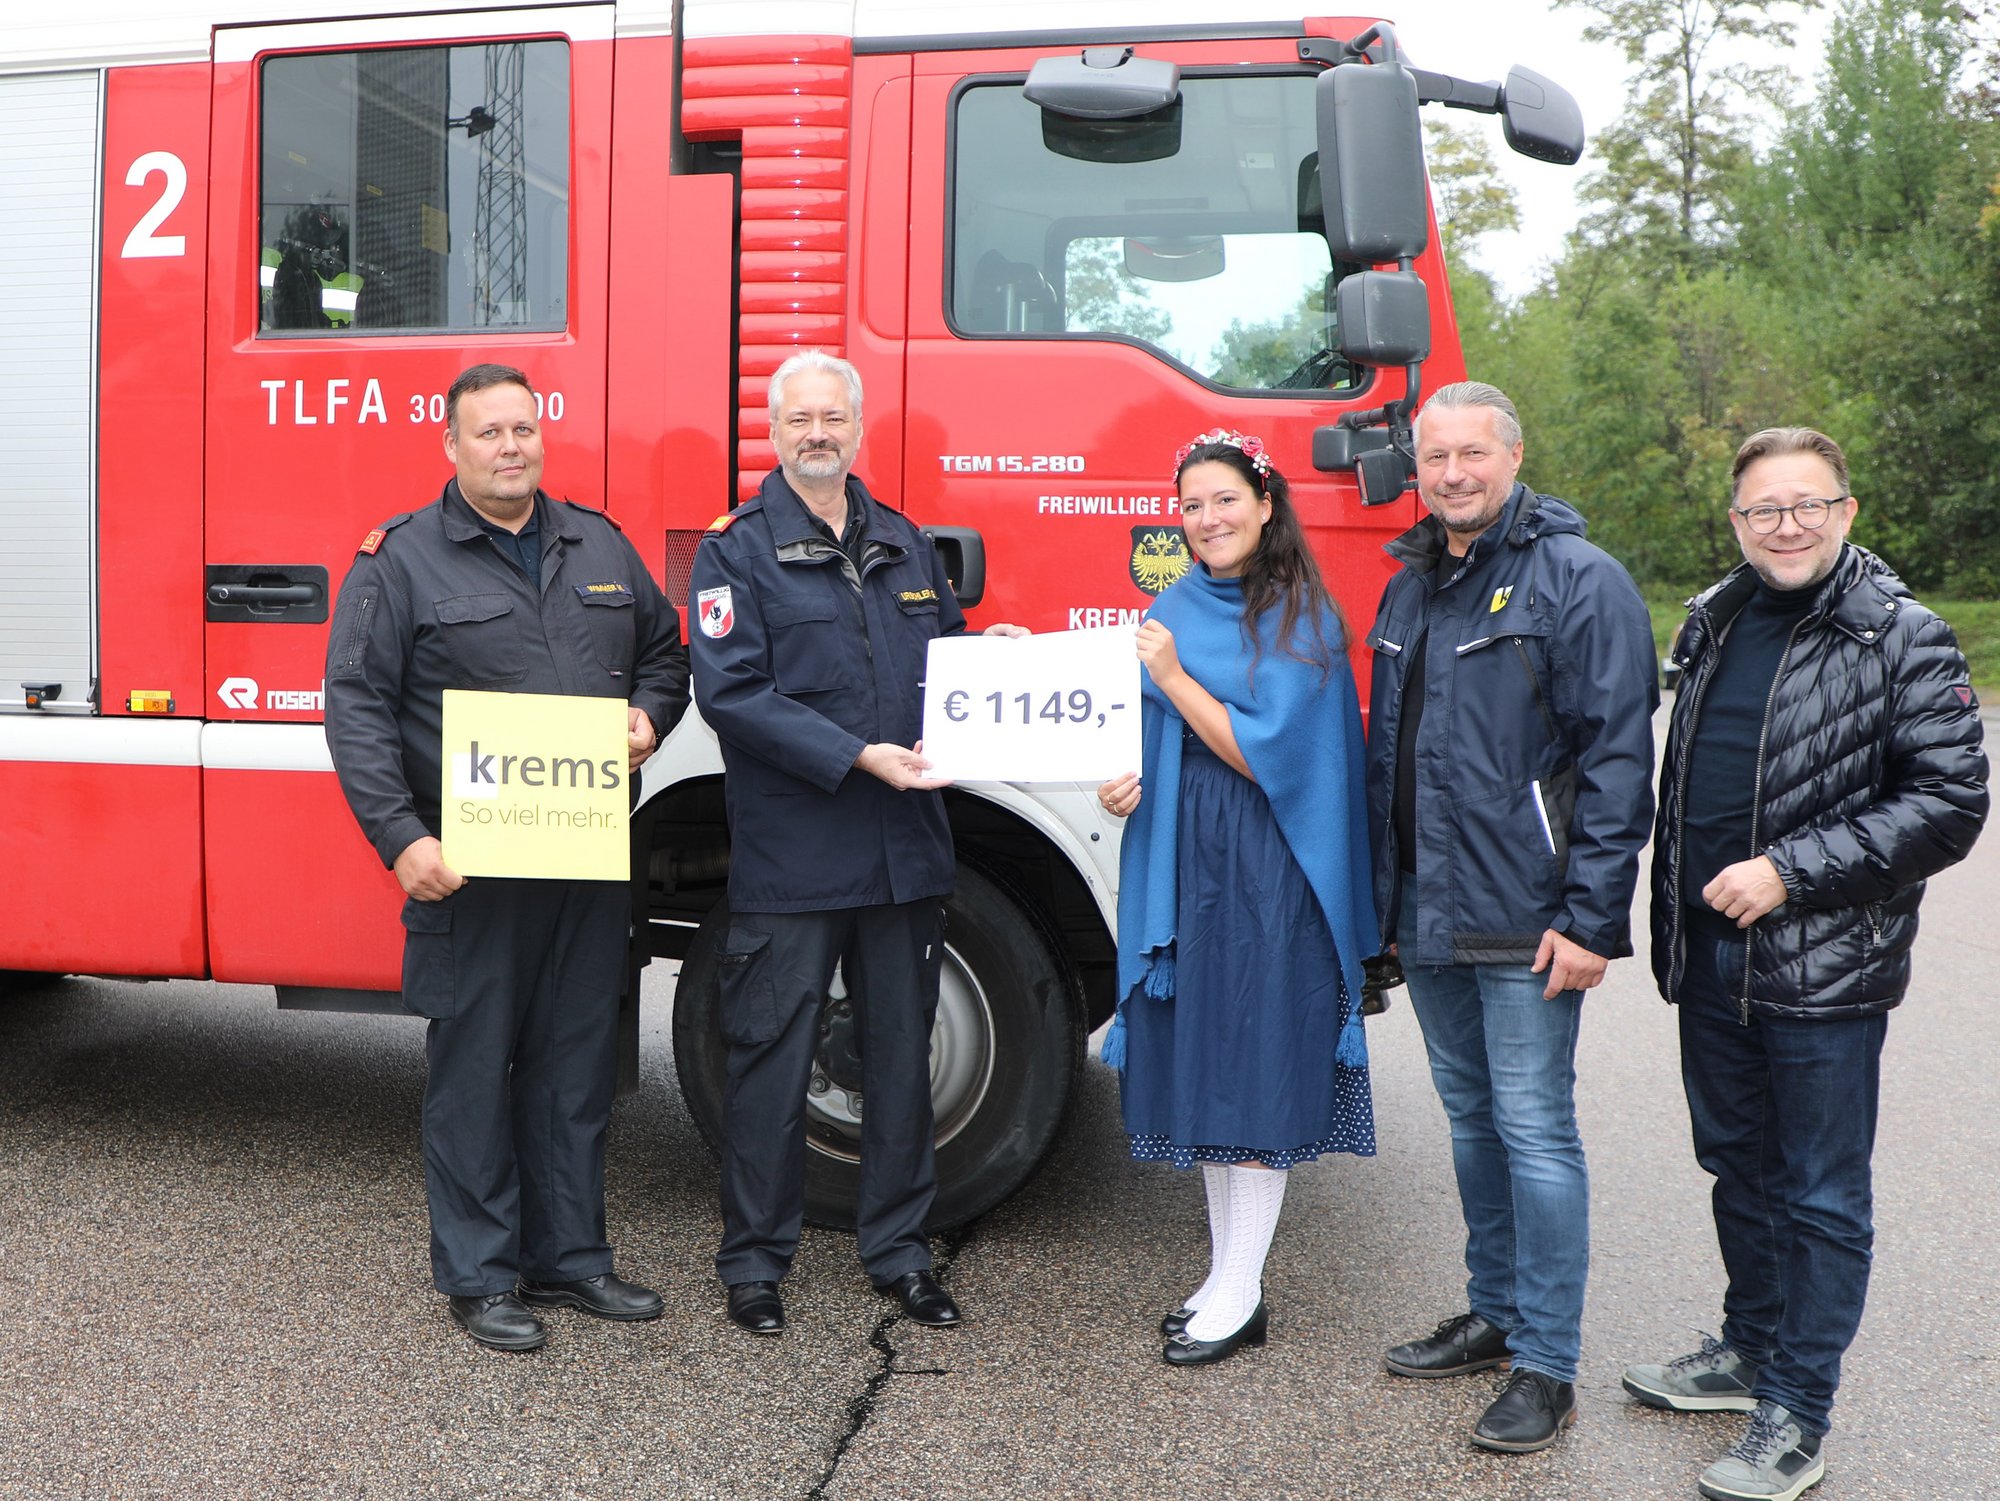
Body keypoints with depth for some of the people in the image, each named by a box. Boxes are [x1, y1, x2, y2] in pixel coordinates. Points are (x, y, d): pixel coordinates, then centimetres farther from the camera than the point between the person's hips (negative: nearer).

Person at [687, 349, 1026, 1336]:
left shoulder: (905, 545, 14)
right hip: (788, 855, -5)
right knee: (771, 1059, 4)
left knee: (901, 1054, 13)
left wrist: (991, 653, -1)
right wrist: (858, 756, -19)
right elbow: (732, 693, -12)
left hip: (906, 847, 5)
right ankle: (754, 1261, 20)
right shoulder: (737, 550, -2)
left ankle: (898, 1249, 27)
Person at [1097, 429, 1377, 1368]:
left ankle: (1240, 1294, 8)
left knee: (1255, 1069, -2)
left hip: (1270, 871, -6)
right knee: (1201, 1067, 10)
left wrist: (1172, 677, -14)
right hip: (1182, 862, 6)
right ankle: (1226, 1276, 22)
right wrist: (1124, 780, -4)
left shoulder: (1302, 621, -6)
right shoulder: (1175, 610, 11)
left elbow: (1264, 751, -13)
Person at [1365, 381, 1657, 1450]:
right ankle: (1495, 1314, 32)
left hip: (1523, 919, -7)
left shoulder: (1579, 580, -9)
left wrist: (1592, 918, -18)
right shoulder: (1409, 587, 13)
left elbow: (1618, 758, -14)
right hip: (1427, 918, 7)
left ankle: (1546, 1367, 12)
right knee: (1470, 1115, 17)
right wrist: (1387, 902, 16)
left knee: (1533, 1130, -1)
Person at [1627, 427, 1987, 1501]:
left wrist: (1790, 873, -20)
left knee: (1821, 1198, 5)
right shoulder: (1713, 624, 9)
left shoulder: (1902, 640, -9)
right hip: (1709, 960, 6)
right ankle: (1751, 1349, 37)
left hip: (1827, 970, -6)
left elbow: (1951, 802, -13)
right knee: (1739, 1169, 19)